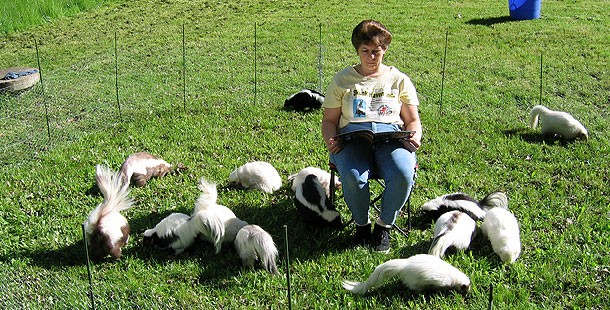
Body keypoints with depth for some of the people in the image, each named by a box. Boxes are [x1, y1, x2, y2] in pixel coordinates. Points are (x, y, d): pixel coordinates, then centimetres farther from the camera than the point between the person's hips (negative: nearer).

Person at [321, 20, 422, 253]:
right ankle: (361, 224, -5)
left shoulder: (399, 79, 18)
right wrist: (330, 141, -7)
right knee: (353, 177, -35)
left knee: (403, 175, -33)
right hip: (352, 137, 0)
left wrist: (415, 136, -7)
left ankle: (384, 224, -6)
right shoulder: (342, 79, 17)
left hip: (392, 137, 1)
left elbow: (412, 120, 17)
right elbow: (329, 120, 15)